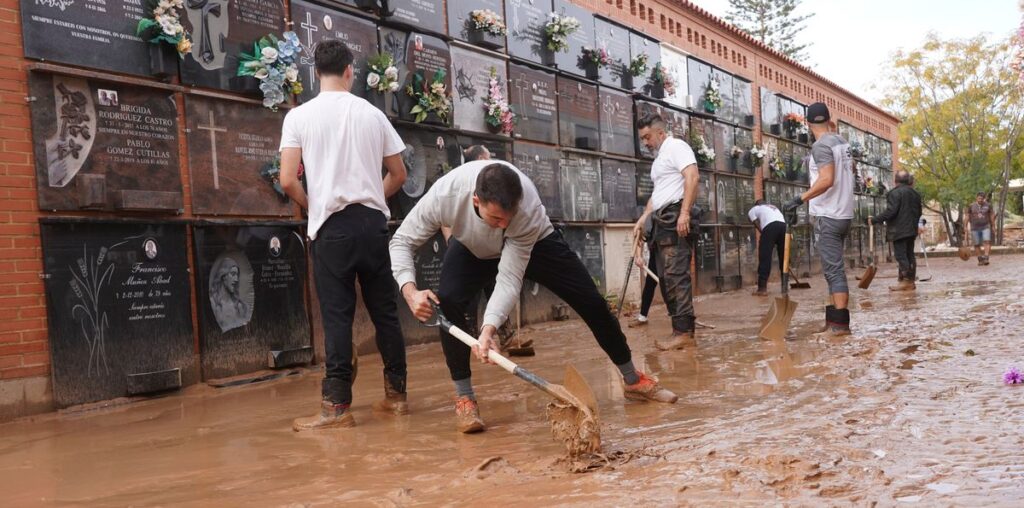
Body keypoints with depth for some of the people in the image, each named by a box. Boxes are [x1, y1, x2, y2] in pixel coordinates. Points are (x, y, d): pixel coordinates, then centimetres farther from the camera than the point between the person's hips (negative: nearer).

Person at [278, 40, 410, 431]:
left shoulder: (299, 116, 0)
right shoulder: (373, 114, 7)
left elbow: (287, 180, -7)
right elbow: (398, 174, 12)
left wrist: (310, 205, 12)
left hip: (332, 224, -2)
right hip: (373, 221, 3)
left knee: (337, 315, -2)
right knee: (385, 311, 9)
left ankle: (337, 406, -3)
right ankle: (396, 394, 17)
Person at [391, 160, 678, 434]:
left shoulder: (529, 209, -43)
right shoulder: (444, 194, -40)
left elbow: (510, 279, -39)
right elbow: (401, 241, -26)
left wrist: (489, 327, -53)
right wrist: (410, 290, -42)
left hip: (534, 241, -1)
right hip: (472, 248, 1)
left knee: (591, 302, -4)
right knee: (447, 302, -26)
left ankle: (633, 379, 17)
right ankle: (464, 398, -10)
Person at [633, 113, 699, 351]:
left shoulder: (675, 146, -5)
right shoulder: (660, 156, 26)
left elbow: (693, 177, -19)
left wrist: (684, 212, -26)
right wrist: (643, 219, 24)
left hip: (675, 217, -10)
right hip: (662, 219, 10)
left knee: (676, 275, -14)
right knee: (666, 277, 7)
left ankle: (683, 331, -14)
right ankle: (683, 327, 10)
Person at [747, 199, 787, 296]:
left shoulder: (753, 210, 25)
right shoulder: (773, 207, 40)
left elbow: (758, 225, 12)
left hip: (770, 226, -5)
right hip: (783, 226, 5)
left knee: (765, 258, -4)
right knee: (783, 257, 16)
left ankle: (762, 288, -7)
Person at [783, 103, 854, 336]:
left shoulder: (821, 146, -14)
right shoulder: (842, 141, 12)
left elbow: (827, 180, -27)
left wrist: (800, 199, -30)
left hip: (828, 216, -9)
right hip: (844, 213, 9)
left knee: (834, 269, -10)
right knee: (834, 268, 14)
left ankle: (840, 323, -11)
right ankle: (834, 317, 18)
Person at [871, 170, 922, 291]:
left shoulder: (895, 193, -13)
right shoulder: (915, 193, 14)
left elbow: (890, 211, -20)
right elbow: (919, 212, 20)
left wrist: (874, 219, -14)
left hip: (899, 230, -8)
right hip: (912, 230, 8)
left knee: (901, 255, -7)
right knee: (910, 255, 11)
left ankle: (904, 281, -9)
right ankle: (911, 281, 13)